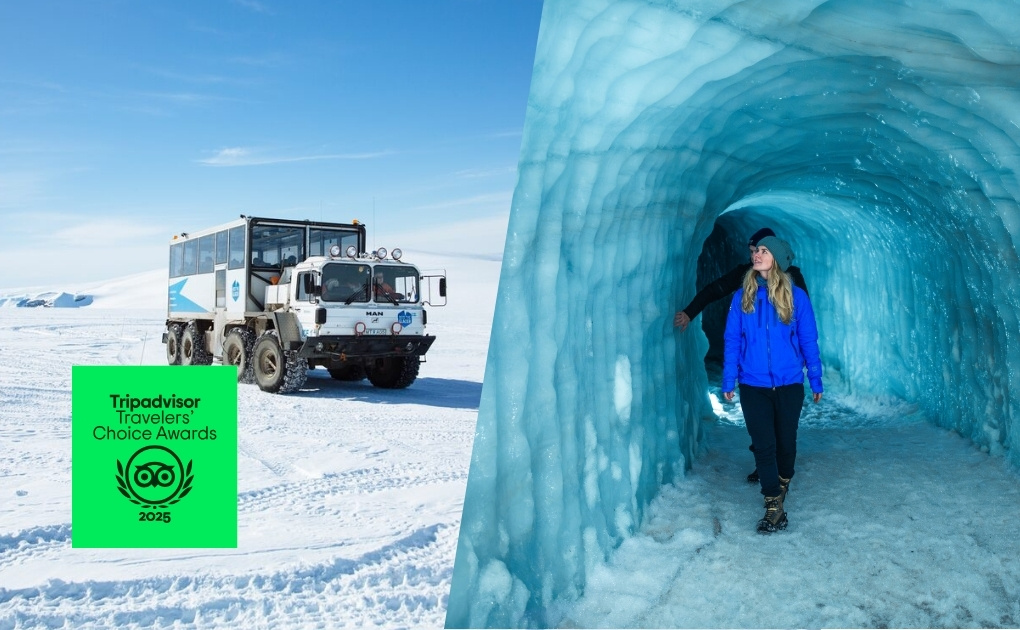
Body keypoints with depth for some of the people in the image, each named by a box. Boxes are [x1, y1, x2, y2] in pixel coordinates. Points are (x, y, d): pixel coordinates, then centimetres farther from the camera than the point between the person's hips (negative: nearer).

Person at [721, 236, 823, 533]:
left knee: (786, 441, 13)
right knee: (764, 445, 0)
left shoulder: (796, 296, -4)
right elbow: (732, 340, 1)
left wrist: (816, 381, 3)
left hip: (789, 384, 0)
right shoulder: (742, 296, -1)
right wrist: (728, 381, 0)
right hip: (753, 386, 0)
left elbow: (808, 340, 0)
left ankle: (783, 483, 40)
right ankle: (774, 505, 10)